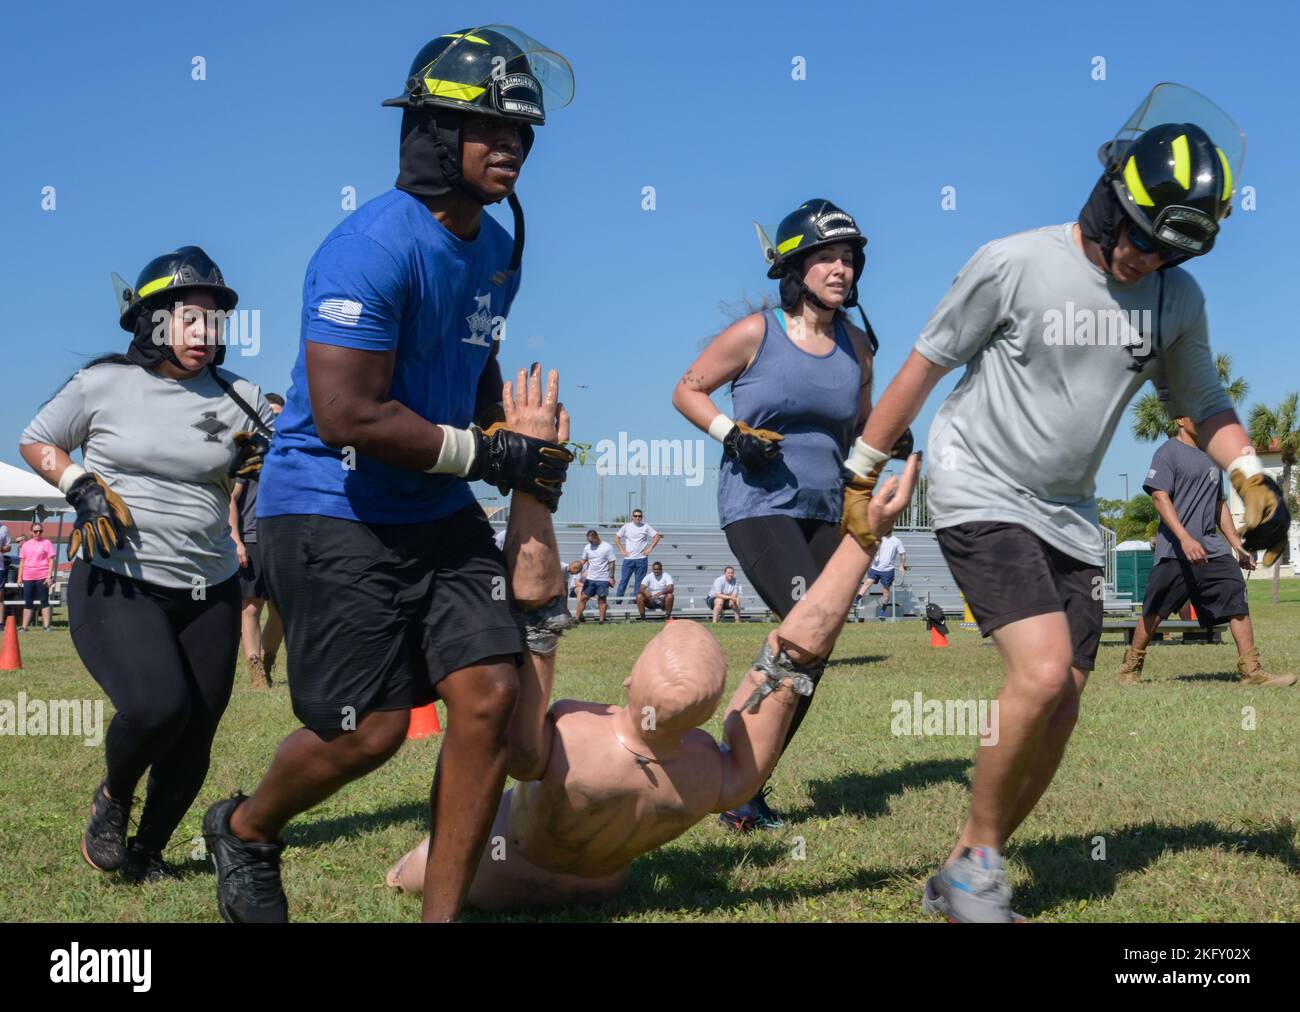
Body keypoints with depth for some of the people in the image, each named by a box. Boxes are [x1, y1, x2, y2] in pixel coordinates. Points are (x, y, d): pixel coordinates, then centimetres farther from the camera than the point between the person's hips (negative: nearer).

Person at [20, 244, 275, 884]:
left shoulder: (237, 398, 4)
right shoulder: (104, 384, -3)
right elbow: (35, 441, 9)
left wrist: (267, 459, -9)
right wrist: (81, 487, -8)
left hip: (210, 592, 4)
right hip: (115, 585, -4)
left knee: (194, 741, 3)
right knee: (156, 708, -25)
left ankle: (149, 851, 29)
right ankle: (113, 795, 9)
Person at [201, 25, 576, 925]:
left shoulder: (499, 249, 9)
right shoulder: (375, 247, -19)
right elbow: (348, 416, -24)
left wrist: (521, 450, 8)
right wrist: (486, 455, -17)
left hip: (438, 514, 8)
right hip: (332, 515, -8)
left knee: (490, 695, -4)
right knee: (371, 731, -5)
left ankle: (444, 912, 11)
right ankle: (246, 830, 28)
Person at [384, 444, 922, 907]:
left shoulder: (544, 757, -48)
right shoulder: (724, 783, -38)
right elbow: (799, 647, -33)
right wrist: (865, 536, -29)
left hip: (500, 877, -3)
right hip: (601, 885, 3)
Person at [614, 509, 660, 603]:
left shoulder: (646, 527, 1)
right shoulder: (626, 526, 3)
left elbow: (657, 536, 3)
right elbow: (617, 538, 11)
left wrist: (649, 549, -4)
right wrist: (622, 550, 1)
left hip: (641, 558, 0)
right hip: (628, 558, 0)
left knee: (639, 581, 2)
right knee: (624, 579, -3)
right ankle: (618, 599, 1)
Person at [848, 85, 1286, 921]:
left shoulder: (1178, 297, 2)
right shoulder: (1015, 264, -13)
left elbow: (1204, 403, 13)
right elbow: (925, 366, -6)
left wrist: (1251, 475, -7)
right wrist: (862, 477, -3)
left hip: (1070, 516, 6)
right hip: (981, 497, -6)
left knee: (1059, 711, 3)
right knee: (1043, 673, -23)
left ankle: (964, 880, 18)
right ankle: (978, 858, -2)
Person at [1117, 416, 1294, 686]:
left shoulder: (1210, 457, 21)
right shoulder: (1168, 452, -3)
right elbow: (1160, 497, -13)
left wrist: (1237, 546, 19)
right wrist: (1185, 539, -24)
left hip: (1213, 549, 6)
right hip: (1175, 552, -6)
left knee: (1237, 600, -9)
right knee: (1154, 613, 1)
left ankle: (1252, 672, -9)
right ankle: (1130, 668, 17)